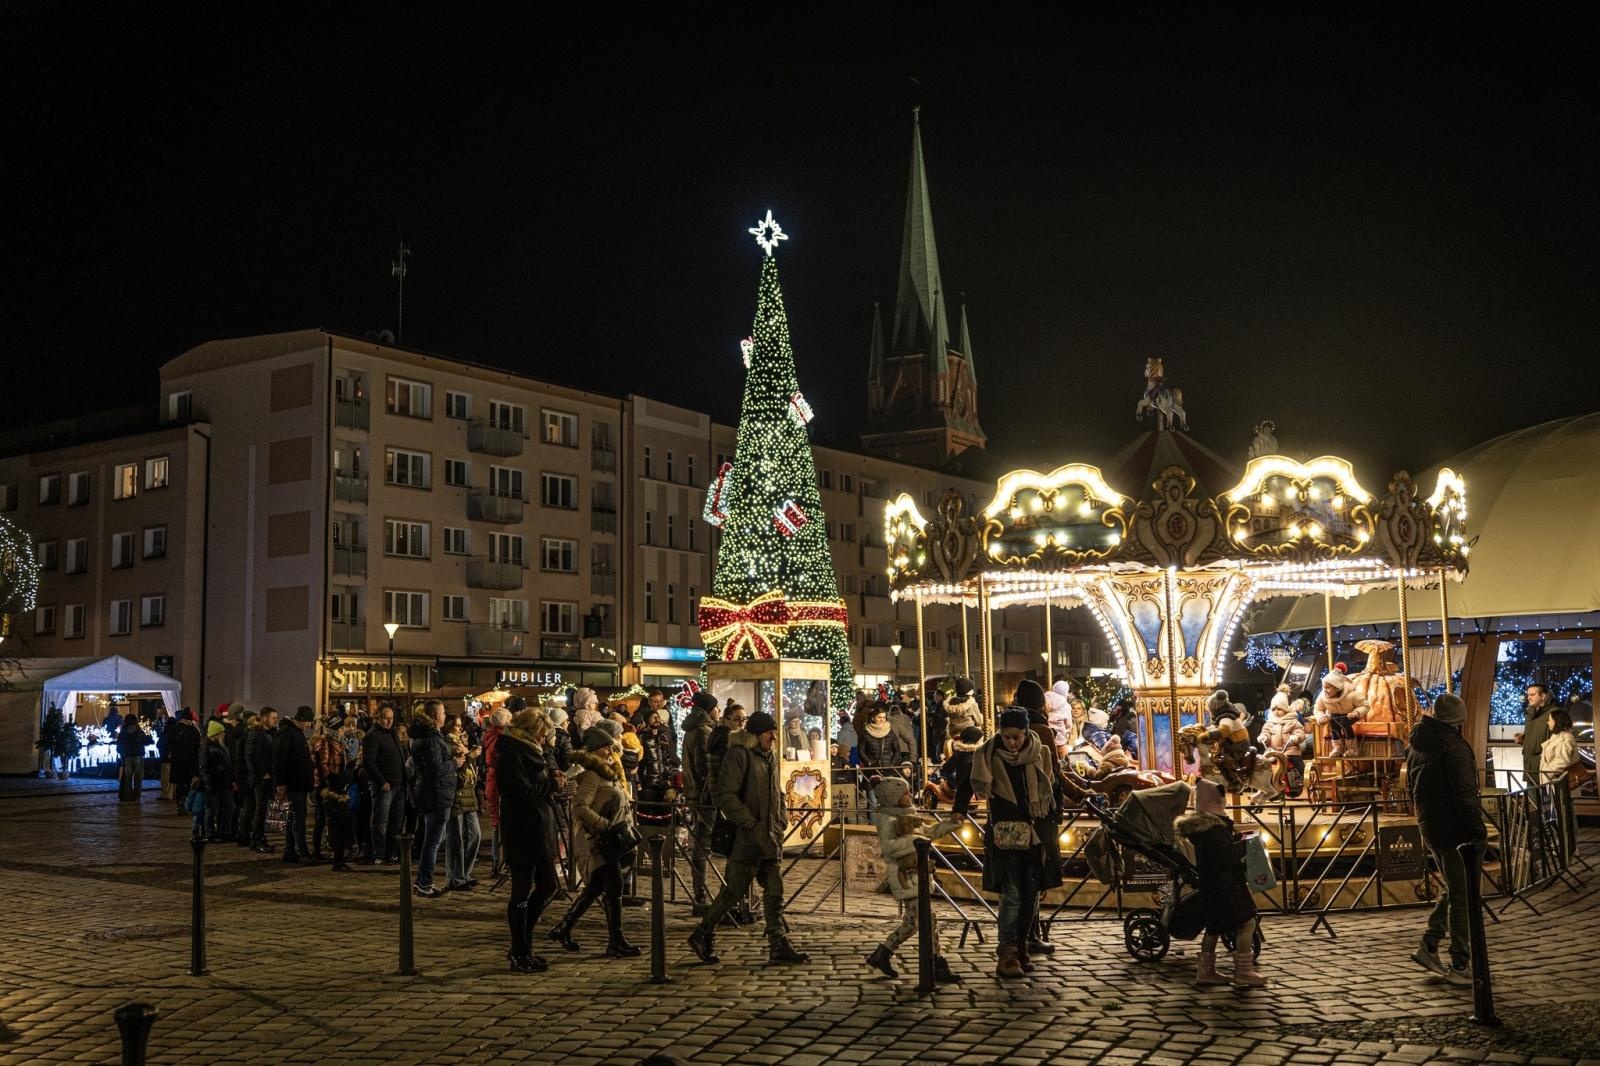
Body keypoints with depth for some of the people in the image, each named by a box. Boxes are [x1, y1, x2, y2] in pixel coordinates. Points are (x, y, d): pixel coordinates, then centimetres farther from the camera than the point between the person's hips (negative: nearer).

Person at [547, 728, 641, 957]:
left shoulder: (610, 773, 16)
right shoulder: (592, 775, -14)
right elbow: (579, 808, -24)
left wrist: (622, 827, 13)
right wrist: (606, 826, -24)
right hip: (597, 841, -10)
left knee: (595, 888, 15)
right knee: (613, 887, -10)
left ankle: (562, 928, 25)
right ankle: (616, 941, -6)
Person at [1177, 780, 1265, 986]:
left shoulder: (1199, 824, 10)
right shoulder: (1213, 828, -21)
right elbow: (1227, 855, -22)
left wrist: (1235, 839, 11)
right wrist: (1244, 845, -8)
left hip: (1210, 884, 10)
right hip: (1225, 884, -10)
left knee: (1215, 926, 17)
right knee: (1246, 922, -5)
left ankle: (1205, 971, 21)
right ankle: (1243, 971, -3)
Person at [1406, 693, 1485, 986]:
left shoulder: (1417, 748, 12)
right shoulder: (1453, 745, -15)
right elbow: (1465, 793, -20)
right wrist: (1478, 829, -16)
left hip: (1430, 828, 8)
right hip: (1454, 830, -8)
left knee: (1452, 889, 20)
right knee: (1462, 895, -1)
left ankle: (1429, 946, 15)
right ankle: (1461, 965, 2)